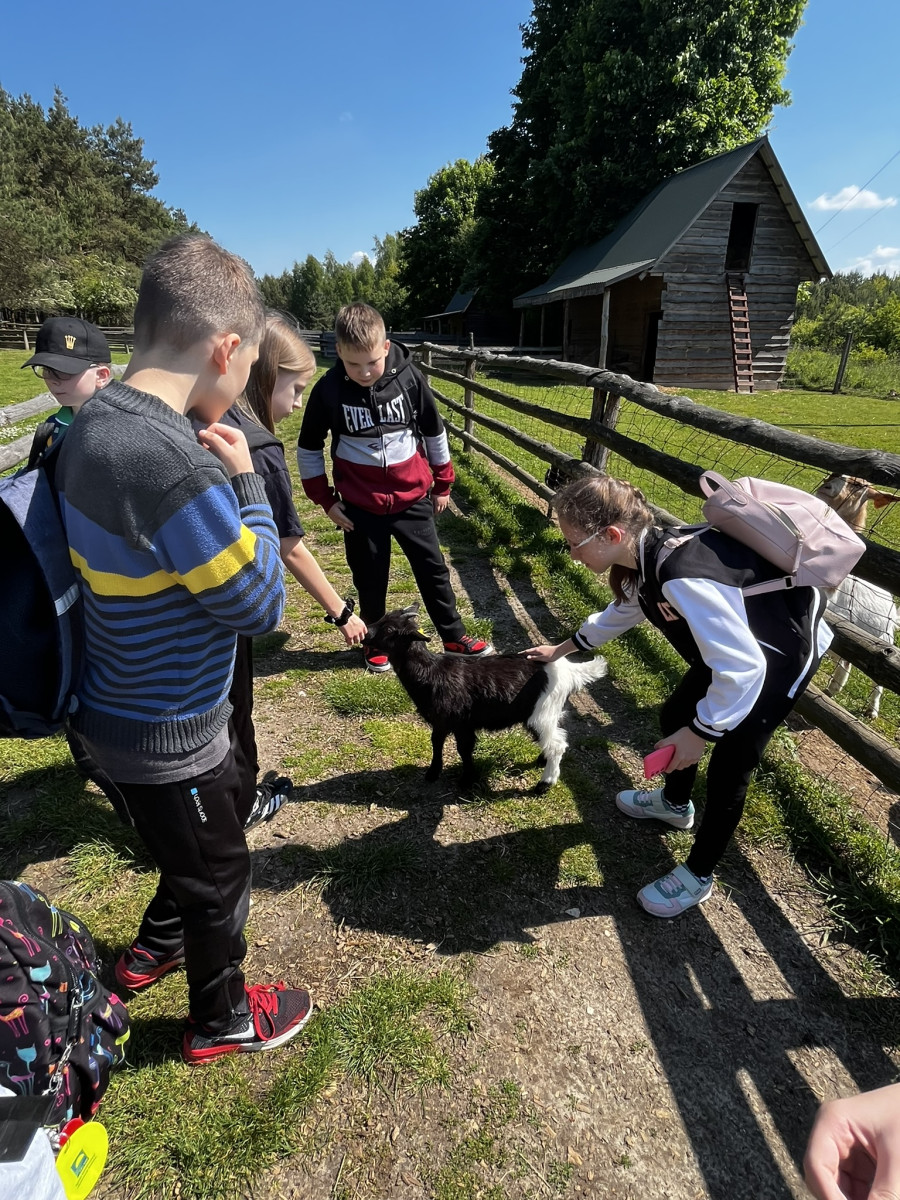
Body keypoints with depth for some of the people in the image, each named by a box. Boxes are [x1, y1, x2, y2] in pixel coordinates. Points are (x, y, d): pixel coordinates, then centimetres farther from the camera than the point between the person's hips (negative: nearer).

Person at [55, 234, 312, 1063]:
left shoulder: (94, 423, -2)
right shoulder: (170, 460, -33)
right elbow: (260, 604, -22)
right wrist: (244, 480, -16)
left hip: (126, 709, 9)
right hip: (165, 738, -8)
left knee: (235, 801, 31)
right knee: (219, 875, 18)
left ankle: (155, 949, 56)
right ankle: (221, 1020, 48)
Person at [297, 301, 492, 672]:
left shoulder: (408, 377, -11)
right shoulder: (328, 390, -13)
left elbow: (434, 431, 3)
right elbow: (309, 448, 0)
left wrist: (443, 484, 9)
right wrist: (325, 499, -1)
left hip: (412, 497, 1)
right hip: (361, 505, -1)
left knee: (433, 570, 11)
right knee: (370, 579, 13)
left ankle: (454, 638, 27)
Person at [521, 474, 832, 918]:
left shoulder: (682, 577, -40)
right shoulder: (641, 558, -10)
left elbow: (740, 668, -35)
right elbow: (621, 612, 12)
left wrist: (699, 734, -24)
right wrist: (560, 650, 19)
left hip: (784, 653, -8)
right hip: (739, 638, 9)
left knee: (729, 764, 0)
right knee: (674, 718, 18)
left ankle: (697, 876, 22)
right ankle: (675, 803, 47)